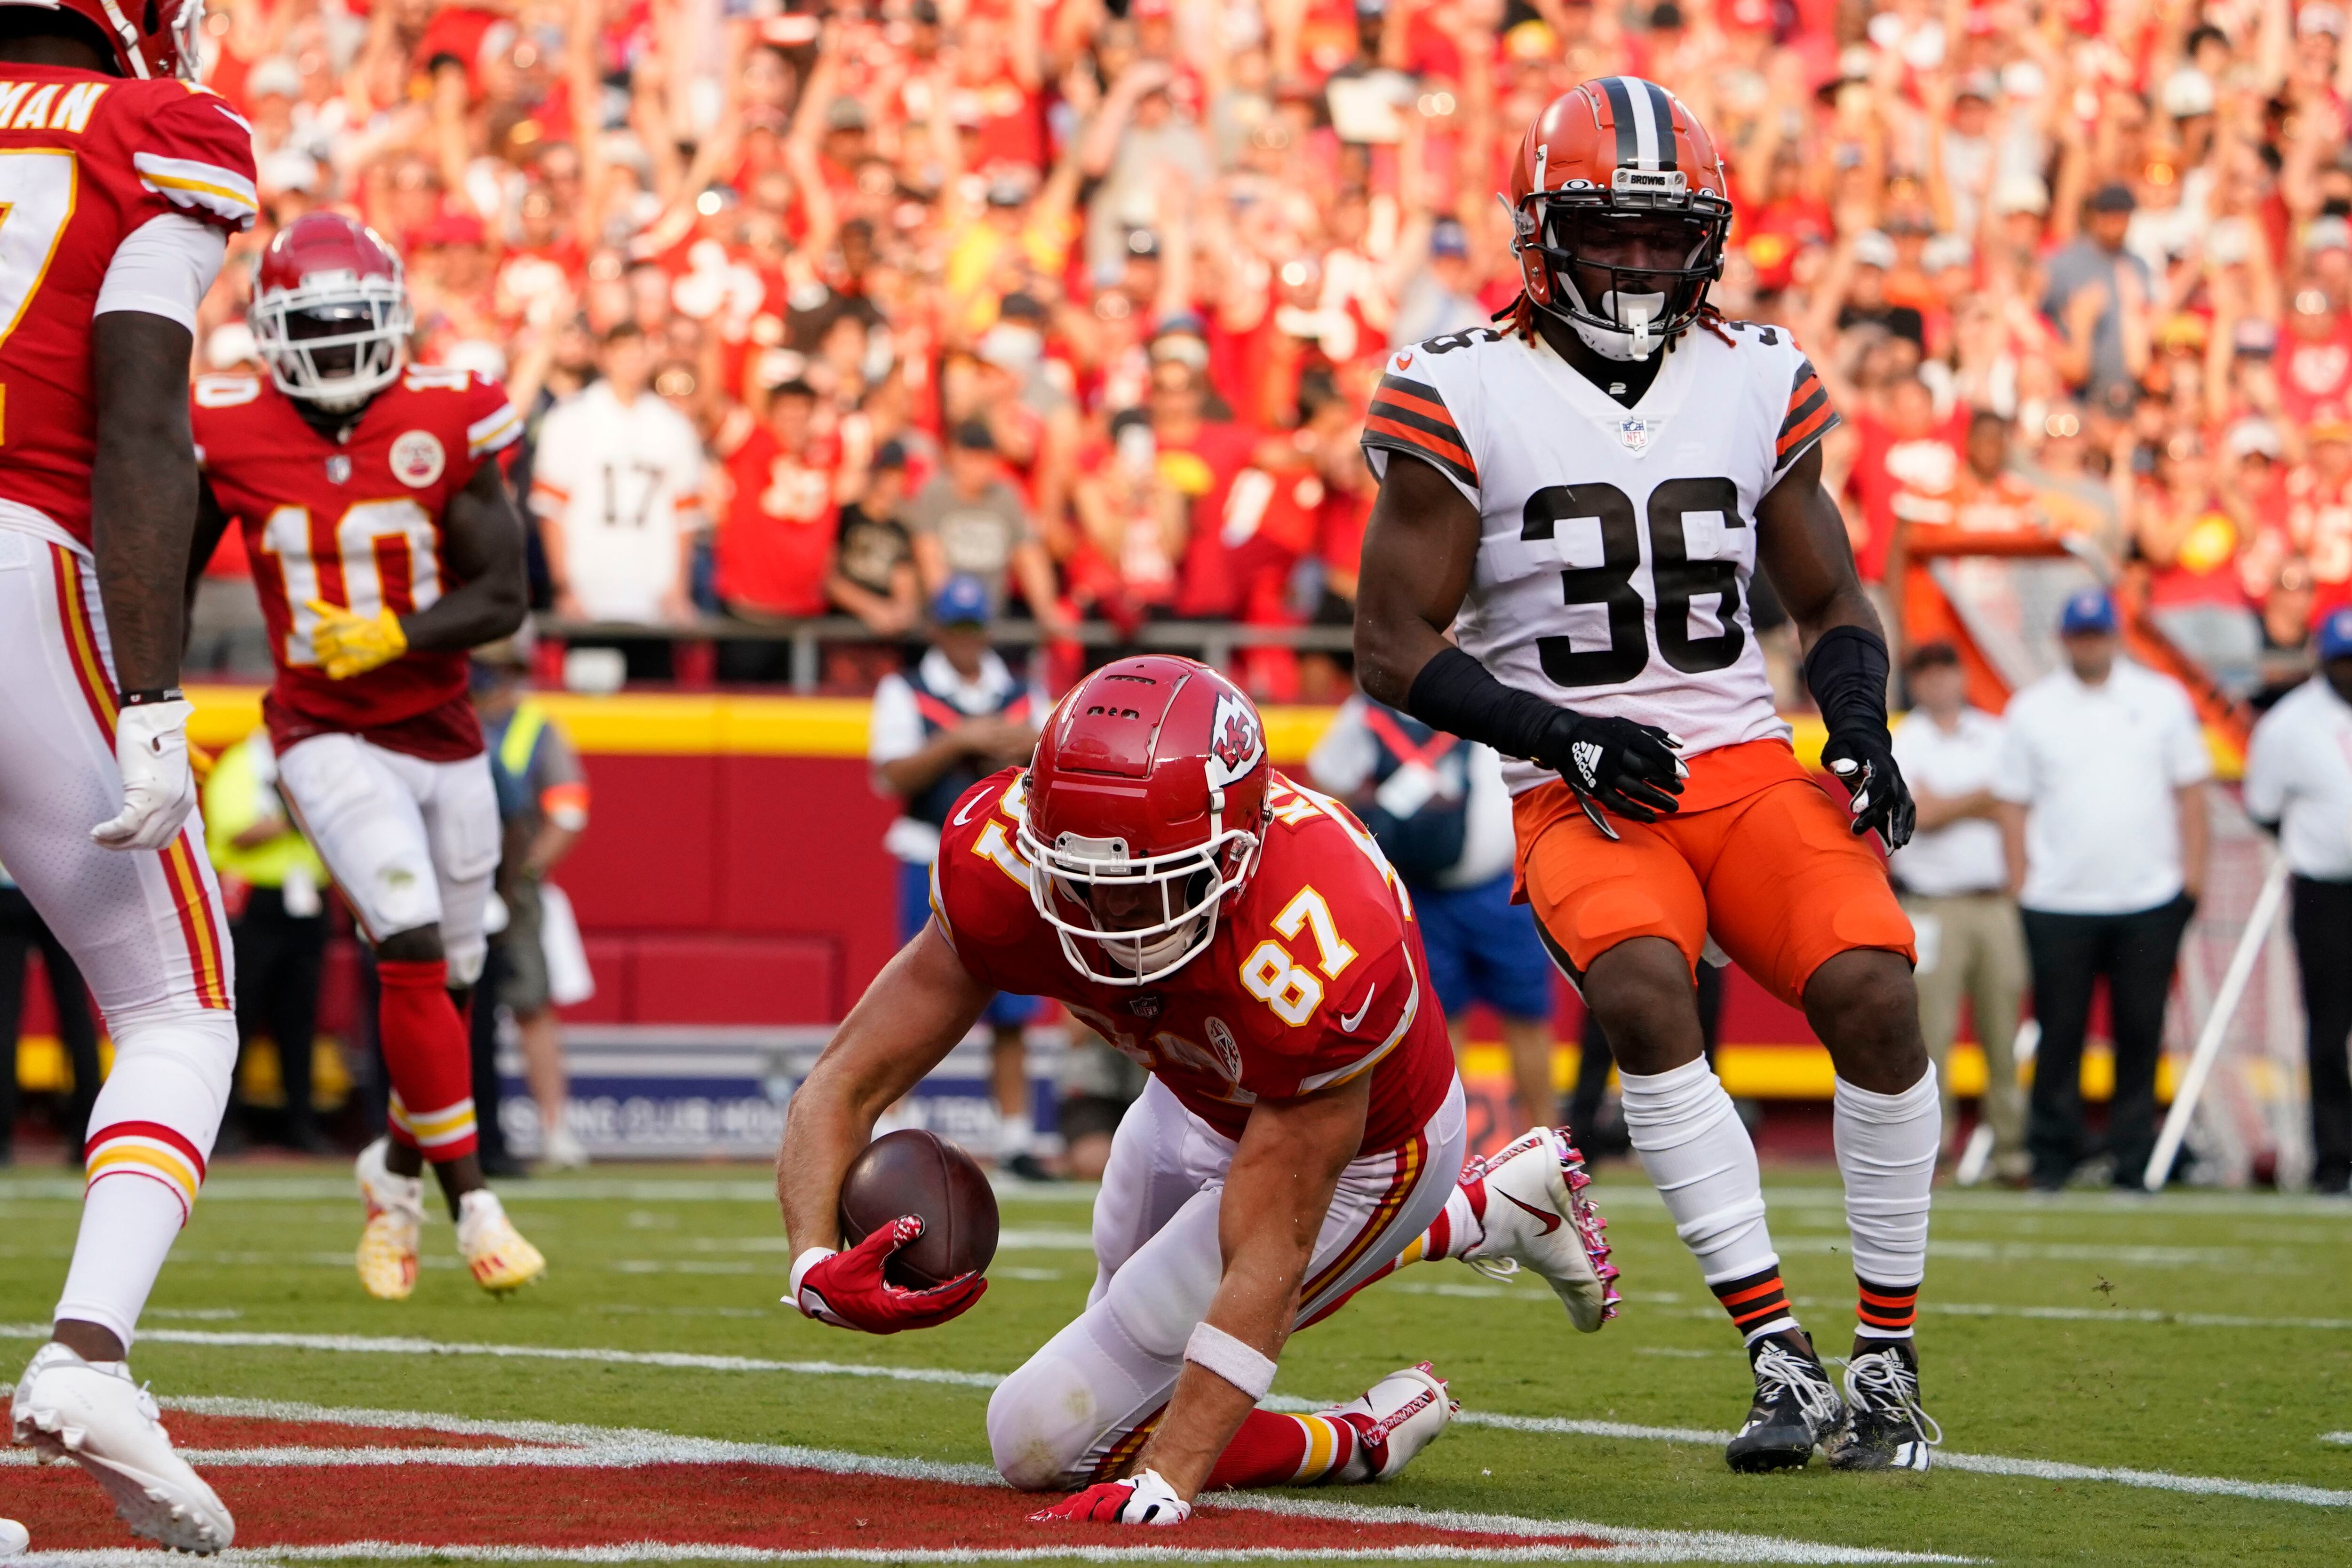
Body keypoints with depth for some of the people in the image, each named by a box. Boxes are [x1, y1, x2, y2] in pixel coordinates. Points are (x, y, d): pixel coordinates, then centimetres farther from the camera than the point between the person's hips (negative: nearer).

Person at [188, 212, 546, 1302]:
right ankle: (471, 1201, -14)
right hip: (328, 739, -3)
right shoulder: (232, 438, -7)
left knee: (446, 976, 10)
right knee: (413, 952, -20)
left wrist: (393, 637, -24)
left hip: (444, 735, 3)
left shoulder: (443, 424, -8)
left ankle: (395, 1174, 35)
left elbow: (503, 596, -9)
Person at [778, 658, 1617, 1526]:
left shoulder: (1315, 961, -44)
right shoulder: (1004, 860, -31)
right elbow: (847, 1086, -24)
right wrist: (816, 1264, -44)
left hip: (1358, 1149, -6)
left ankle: (1367, 1439, 8)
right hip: (1199, 1107, 6)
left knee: (1046, 1440, -10)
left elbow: (1266, 1254, -37)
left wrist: (1160, 1485, -45)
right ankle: (1498, 1208, 35)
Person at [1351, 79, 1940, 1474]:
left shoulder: (1757, 384, 9)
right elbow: (1394, 647, -1)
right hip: (1579, 790, -3)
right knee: (1643, 991, -32)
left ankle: (1891, 1359, -8)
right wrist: (1564, 735, -13)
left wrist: (1864, 729, -2)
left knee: (1873, 985, -22)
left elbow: (1833, 602, 18)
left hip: (1748, 764, 3)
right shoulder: (1465, 398, -2)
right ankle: (1782, 1362, -28)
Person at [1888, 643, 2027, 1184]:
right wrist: (1984, 797, -2)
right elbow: (1920, 814, -9)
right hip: (1931, 909, -3)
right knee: (1929, 1032, -8)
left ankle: (2012, 1147, 5)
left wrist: (1948, 804, -5)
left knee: (2007, 1032, 1)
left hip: (1996, 902, 3)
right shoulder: (1900, 745, 3)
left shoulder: (1995, 738, 14)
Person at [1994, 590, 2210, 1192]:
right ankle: (2052, 1156, 4)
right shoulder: (2031, 709, 8)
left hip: (2150, 899, 1)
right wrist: (2019, 887, -1)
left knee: (2140, 1030, 1)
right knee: (2059, 1030, -2)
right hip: (2059, 904, -1)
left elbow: (2189, 789, 10)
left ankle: (2133, 1159, 6)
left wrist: (2192, 870, 1)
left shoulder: (2162, 699, 9)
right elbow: (2014, 803, 7)